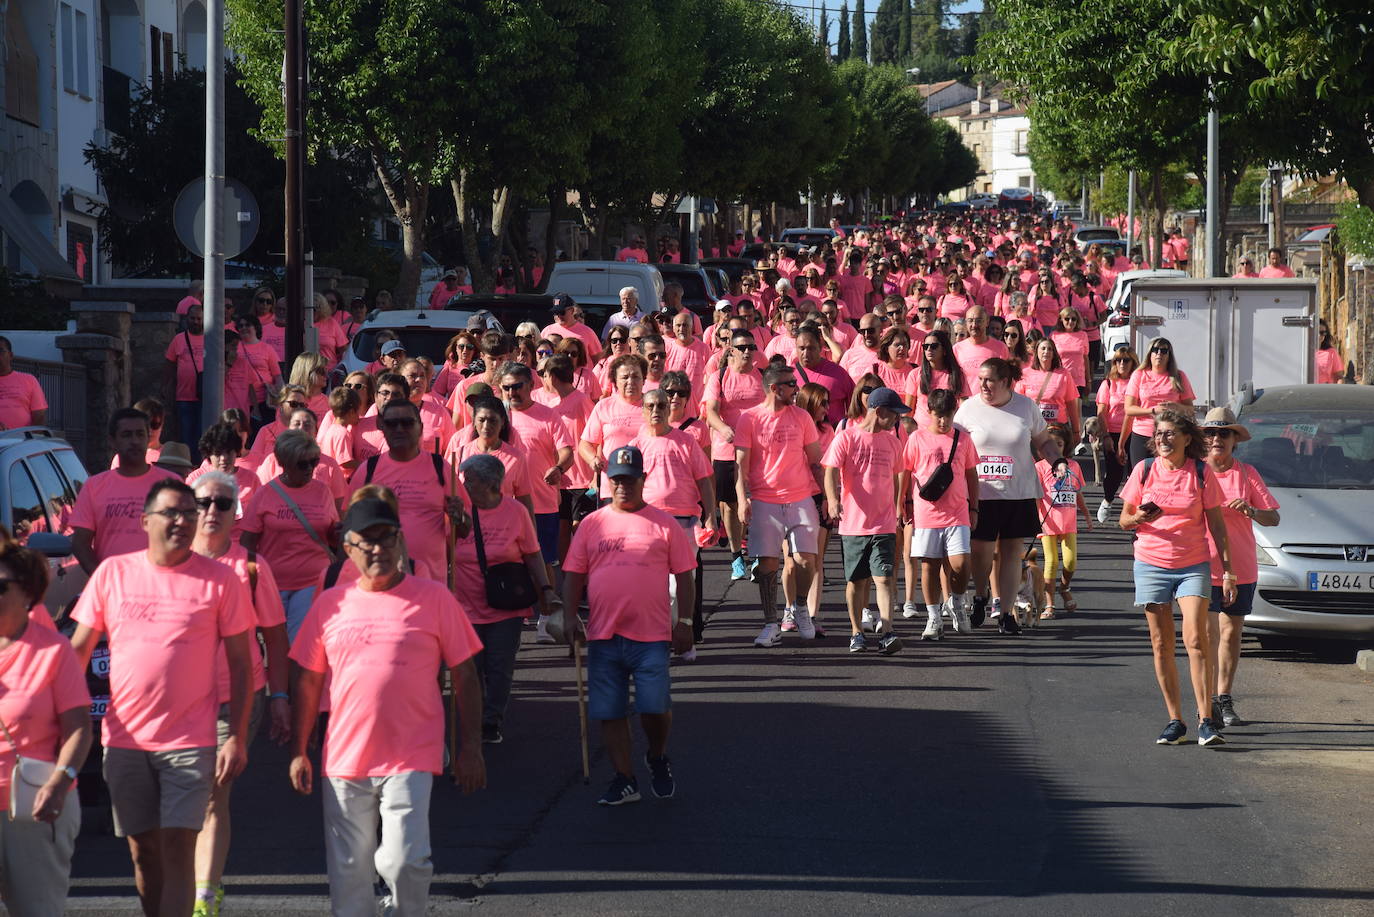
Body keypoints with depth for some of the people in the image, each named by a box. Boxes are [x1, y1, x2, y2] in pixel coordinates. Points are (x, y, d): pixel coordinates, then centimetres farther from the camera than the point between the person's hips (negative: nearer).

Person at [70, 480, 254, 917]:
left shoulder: (220, 580, -1)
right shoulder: (112, 573, 4)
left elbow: (240, 663, 1)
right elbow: (78, 650, 9)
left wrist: (237, 738, -5)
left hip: (190, 742, -3)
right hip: (125, 738, 3)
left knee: (177, 847, -9)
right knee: (143, 850, 9)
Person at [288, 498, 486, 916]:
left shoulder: (433, 598, 0)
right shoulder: (329, 604, 7)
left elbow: (464, 676, 3)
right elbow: (309, 682, 12)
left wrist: (471, 747, -1)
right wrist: (298, 751, 9)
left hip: (411, 759, -3)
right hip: (344, 758, 3)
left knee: (402, 861, -14)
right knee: (349, 873, 7)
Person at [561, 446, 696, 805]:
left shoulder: (663, 524, 5)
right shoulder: (592, 524, 10)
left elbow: (684, 576, 6)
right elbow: (574, 575, 12)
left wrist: (684, 621, 0)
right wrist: (571, 615, 0)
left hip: (651, 635, -2)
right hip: (603, 636, 2)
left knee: (655, 708, -8)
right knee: (610, 712, 2)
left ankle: (657, 758, 21)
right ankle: (624, 780, 12)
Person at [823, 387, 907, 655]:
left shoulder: (892, 442, 10)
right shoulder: (846, 437, -3)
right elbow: (831, 471, -11)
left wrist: (895, 511, 25)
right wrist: (832, 499, -28)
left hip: (884, 524, 2)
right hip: (852, 523, -2)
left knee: (883, 577, -10)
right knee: (856, 580, 7)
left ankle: (887, 633, -16)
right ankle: (856, 632, 19)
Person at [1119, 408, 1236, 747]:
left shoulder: (1201, 472, -1)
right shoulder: (1144, 470, 2)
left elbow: (1216, 524, 4)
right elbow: (1124, 518, 8)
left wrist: (1227, 569, -1)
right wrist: (1139, 519, -16)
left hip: (1193, 565, -2)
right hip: (1151, 564, 2)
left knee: (1195, 639, -14)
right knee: (1162, 644, 3)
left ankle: (1205, 722, -13)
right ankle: (1175, 722, 10)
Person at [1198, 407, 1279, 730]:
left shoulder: (1246, 473, 5)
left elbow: (1273, 518, 4)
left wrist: (1251, 511, -15)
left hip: (1240, 567, 2)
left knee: (1231, 633, 7)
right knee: (1207, 633, -6)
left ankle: (1224, 699, 15)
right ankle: (1209, 702, -3)